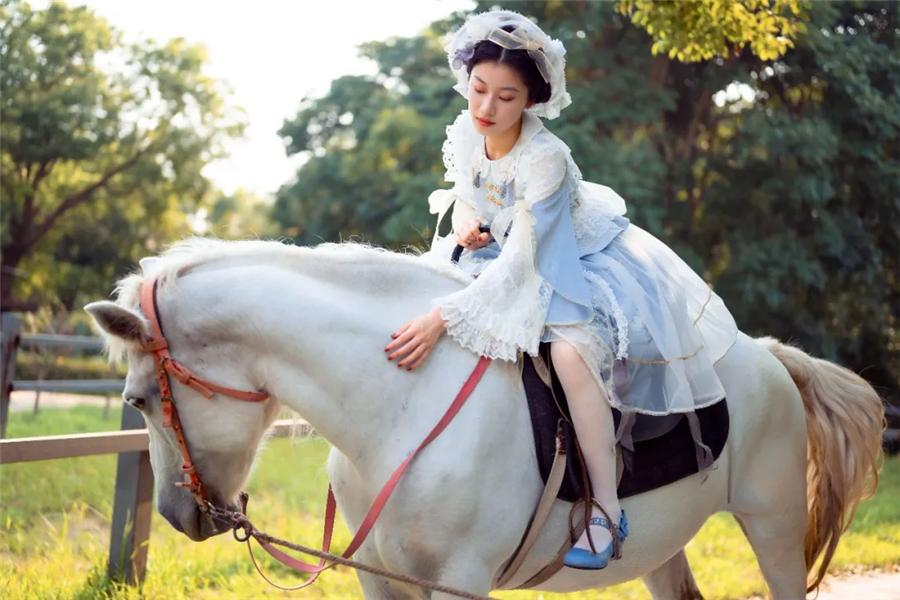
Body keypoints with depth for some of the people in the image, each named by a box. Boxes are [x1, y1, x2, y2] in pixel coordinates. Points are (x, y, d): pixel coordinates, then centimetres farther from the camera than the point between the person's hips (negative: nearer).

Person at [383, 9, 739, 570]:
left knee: (571, 350, -37)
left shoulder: (545, 159, -31)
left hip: (585, 264, -8)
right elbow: (463, 198, 12)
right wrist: (466, 223, -15)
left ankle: (607, 510, -26)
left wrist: (442, 319, -46)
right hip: (504, 252, 8)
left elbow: (519, 265, -37)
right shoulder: (464, 135, -10)